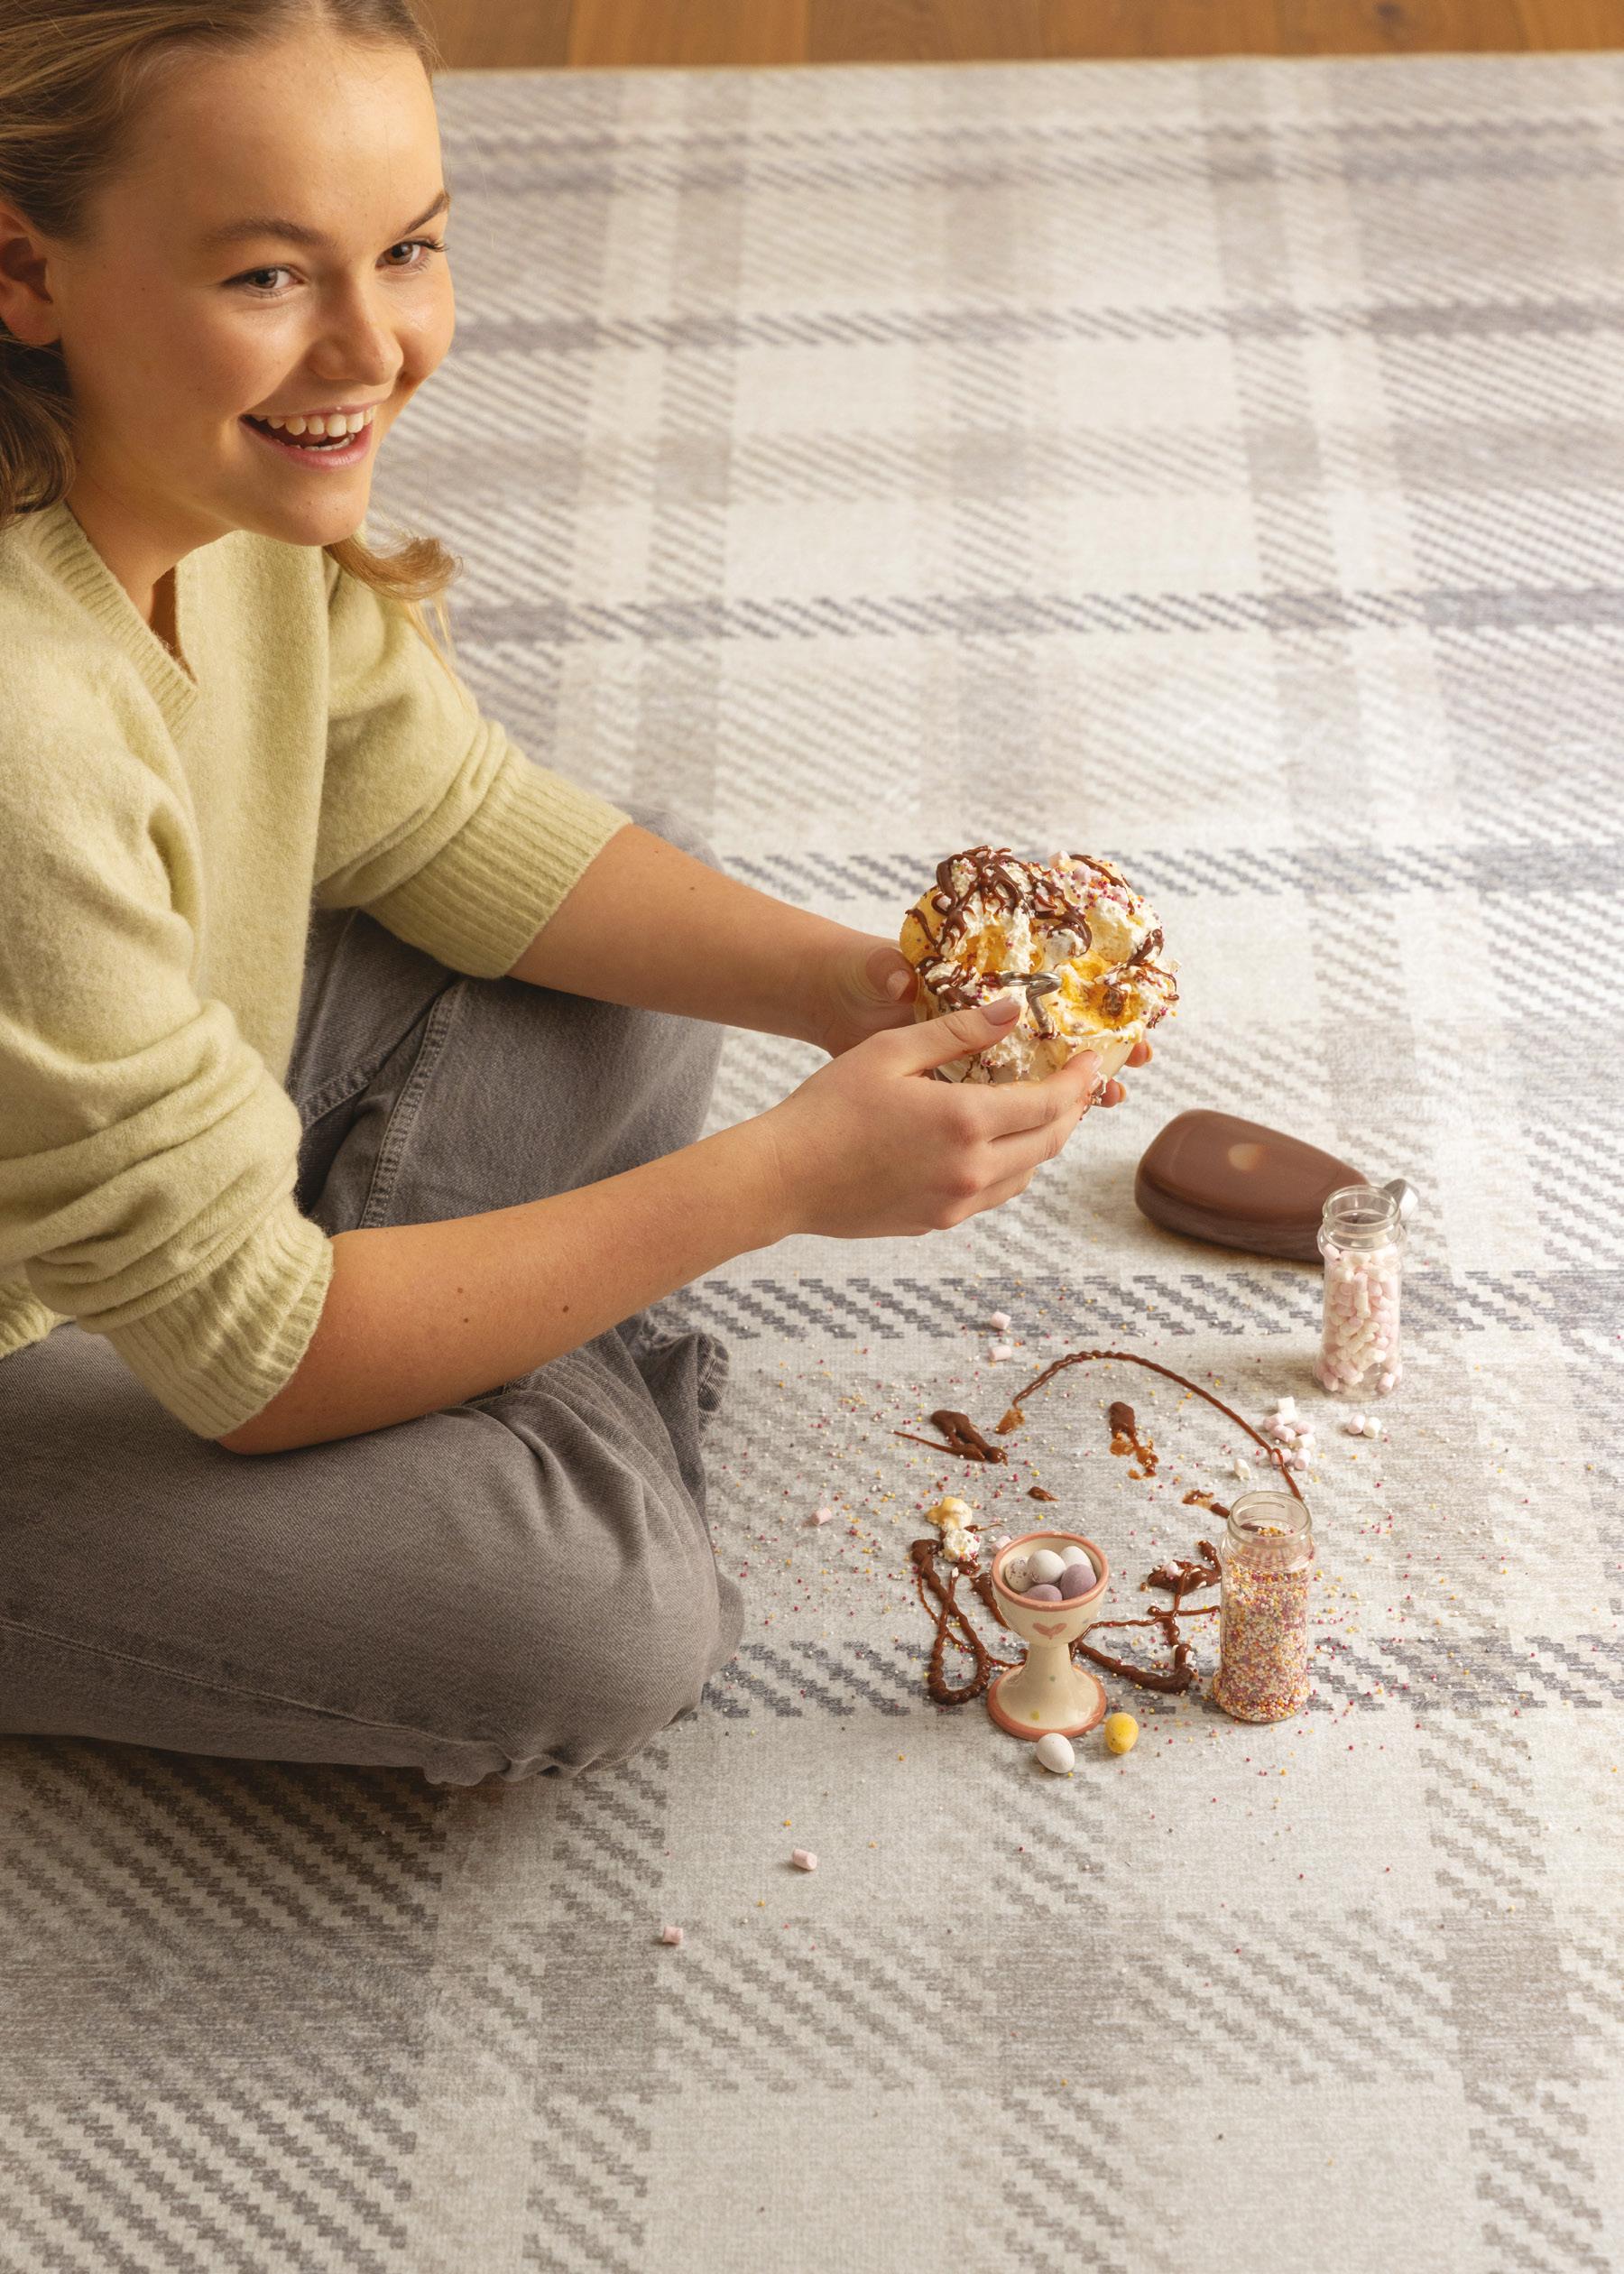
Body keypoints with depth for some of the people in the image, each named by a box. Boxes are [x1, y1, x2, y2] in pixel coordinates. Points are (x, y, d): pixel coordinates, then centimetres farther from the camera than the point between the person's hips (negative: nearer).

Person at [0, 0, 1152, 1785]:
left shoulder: (239, 465, -13)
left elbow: (447, 821, 2)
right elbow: (251, 1357, -27)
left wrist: (857, 989, -13)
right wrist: (784, 1175, -26)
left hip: (170, 1169, 8)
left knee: (652, 917, 5)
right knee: (603, 1613, -23)